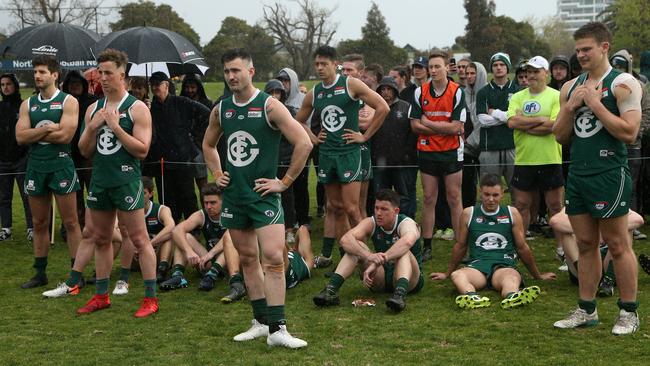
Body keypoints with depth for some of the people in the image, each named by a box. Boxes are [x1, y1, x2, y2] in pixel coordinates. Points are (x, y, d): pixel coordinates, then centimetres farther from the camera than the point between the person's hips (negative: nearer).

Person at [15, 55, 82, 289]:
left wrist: (34, 133, -7)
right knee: (39, 223, 11)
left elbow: (65, 135, -16)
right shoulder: (28, 105, 11)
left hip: (61, 165, -5)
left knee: (70, 221, -2)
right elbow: (20, 137, -1)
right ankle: (40, 273, 19)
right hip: (35, 165, 5)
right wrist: (47, 129, -12)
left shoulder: (68, 102, -3)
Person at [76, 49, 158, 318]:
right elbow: (85, 151, 12)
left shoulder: (137, 108, -7)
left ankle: (151, 298, 1)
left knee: (139, 239, -4)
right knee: (100, 239, 13)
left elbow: (142, 150, -14)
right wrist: (92, 127, -5)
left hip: (126, 181, -7)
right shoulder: (94, 109, 11)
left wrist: (116, 126, -18)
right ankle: (101, 296, 23)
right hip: (99, 181, 7)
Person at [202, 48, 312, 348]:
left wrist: (285, 182, -13)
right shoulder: (221, 109, 7)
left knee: (273, 258, -13)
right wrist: (216, 174, 13)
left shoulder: (269, 106, -10)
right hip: (233, 195, 6)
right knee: (247, 259, 11)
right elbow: (208, 145, 26)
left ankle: (277, 329, -11)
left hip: (263, 195, -6)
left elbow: (304, 144, -15)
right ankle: (261, 321, 21)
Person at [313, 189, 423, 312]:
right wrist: (369, 256, -45)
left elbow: (407, 241, -44)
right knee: (357, 247, -16)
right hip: (381, 279, 4)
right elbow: (345, 239, -26)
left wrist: (377, 263, -52)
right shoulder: (371, 223, -6)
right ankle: (331, 290, -30)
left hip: (410, 280, -4)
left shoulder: (406, 223, -17)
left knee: (403, 251, -33)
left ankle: (400, 294, -57)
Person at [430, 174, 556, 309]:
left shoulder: (512, 213, 11)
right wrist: (447, 274, 29)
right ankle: (472, 297, -66)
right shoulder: (469, 214, 11)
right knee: (457, 275, -35)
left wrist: (538, 276, 25)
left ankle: (512, 297, -71)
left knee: (512, 277, -38)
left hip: (505, 264, 0)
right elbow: (461, 246, 23)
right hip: (477, 264, 0)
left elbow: (522, 247, 19)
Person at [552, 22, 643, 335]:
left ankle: (629, 312, 10)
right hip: (577, 174, 6)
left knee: (617, 245, 0)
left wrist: (595, 104, -16)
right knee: (585, 244, 11)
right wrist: (570, 107, -4)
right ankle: (586, 310, 19)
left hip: (609, 175, -6)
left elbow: (629, 133, -16)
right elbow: (560, 136, 13)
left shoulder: (623, 84, -7)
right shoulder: (570, 87, 12)